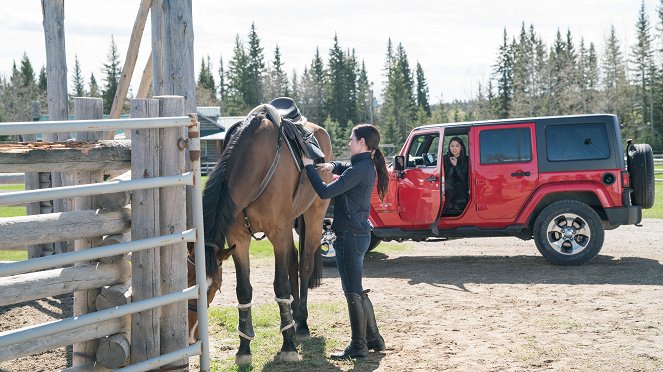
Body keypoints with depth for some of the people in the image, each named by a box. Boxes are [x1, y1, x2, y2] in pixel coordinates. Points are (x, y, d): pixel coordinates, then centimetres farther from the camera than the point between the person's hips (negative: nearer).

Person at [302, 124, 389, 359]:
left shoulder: (359, 169, -19)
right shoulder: (366, 166, 10)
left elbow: (325, 192, -24)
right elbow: (346, 168, 34)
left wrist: (309, 166, -13)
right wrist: (333, 166, 12)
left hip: (350, 236, -10)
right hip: (359, 233, 10)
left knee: (353, 292, -1)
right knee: (357, 290, 18)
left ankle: (358, 347, 7)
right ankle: (373, 339, 26)